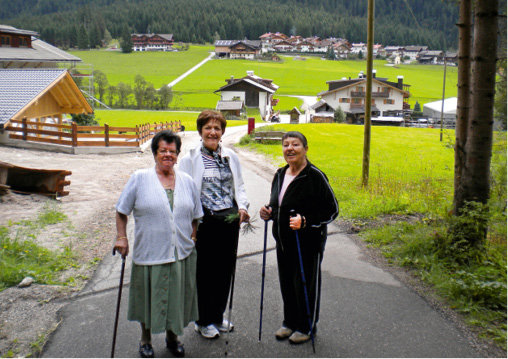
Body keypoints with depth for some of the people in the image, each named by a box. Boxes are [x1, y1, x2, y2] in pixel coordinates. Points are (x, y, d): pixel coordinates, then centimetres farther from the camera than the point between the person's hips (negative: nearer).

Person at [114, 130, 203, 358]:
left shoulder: (187, 181, 8)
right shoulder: (139, 179, -2)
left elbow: (195, 215, 15)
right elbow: (121, 211, 2)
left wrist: (192, 239, 6)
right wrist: (121, 237, -5)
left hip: (181, 253, 3)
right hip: (149, 252, -3)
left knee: (177, 297, 14)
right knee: (149, 298, 10)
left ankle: (172, 336, 37)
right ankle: (145, 340, 34)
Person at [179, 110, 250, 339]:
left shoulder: (231, 157, 10)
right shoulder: (190, 159, -3)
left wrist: (242, 207, -2)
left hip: (229, 221, 4)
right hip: (204, 223, -4)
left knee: (225, 269, 12)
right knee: (204, 272, 4)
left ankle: (217, 316, 31)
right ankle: (203, 321, 22)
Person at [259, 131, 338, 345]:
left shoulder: (315, 176, -16)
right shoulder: (280, 175, 7)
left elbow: (332, 210, -14)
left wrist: (305, 221, -25)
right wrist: (268, 213, 0)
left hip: (308, 242, -7)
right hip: (283, 241, 7)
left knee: (306, 283, 7)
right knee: (286, 282, 16)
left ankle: (307, 327, 28)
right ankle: (290, 322, 37)